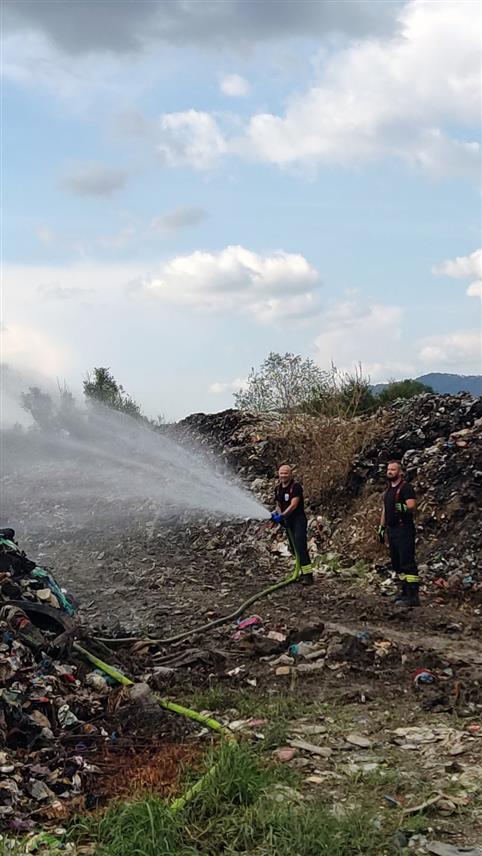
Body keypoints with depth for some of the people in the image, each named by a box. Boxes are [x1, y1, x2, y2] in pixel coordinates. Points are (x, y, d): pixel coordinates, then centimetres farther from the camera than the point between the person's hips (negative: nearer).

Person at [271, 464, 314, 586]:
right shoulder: (278, 488, 11)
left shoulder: (296, 486, -13)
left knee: (300, 548, -17)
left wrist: (282, 516, -26)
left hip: (299, 520, -8)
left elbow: (293, 505, -20)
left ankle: (308, 575, -19)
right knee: (293, 549, 12)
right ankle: (303, 571, 24)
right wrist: (276, 513, -1)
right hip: (287, 522, 8)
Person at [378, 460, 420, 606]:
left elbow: (412, 506, -20)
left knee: (407, 562, -13)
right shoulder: (388, 490, 20)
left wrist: (403, 508, -38)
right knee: (397, 563, 11)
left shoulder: (406, 488, -8)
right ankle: (405, 591, 18)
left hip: (404, 529, -9)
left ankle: (413, 596, -15)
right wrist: (381, 528, 24)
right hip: (392, 530, 9)